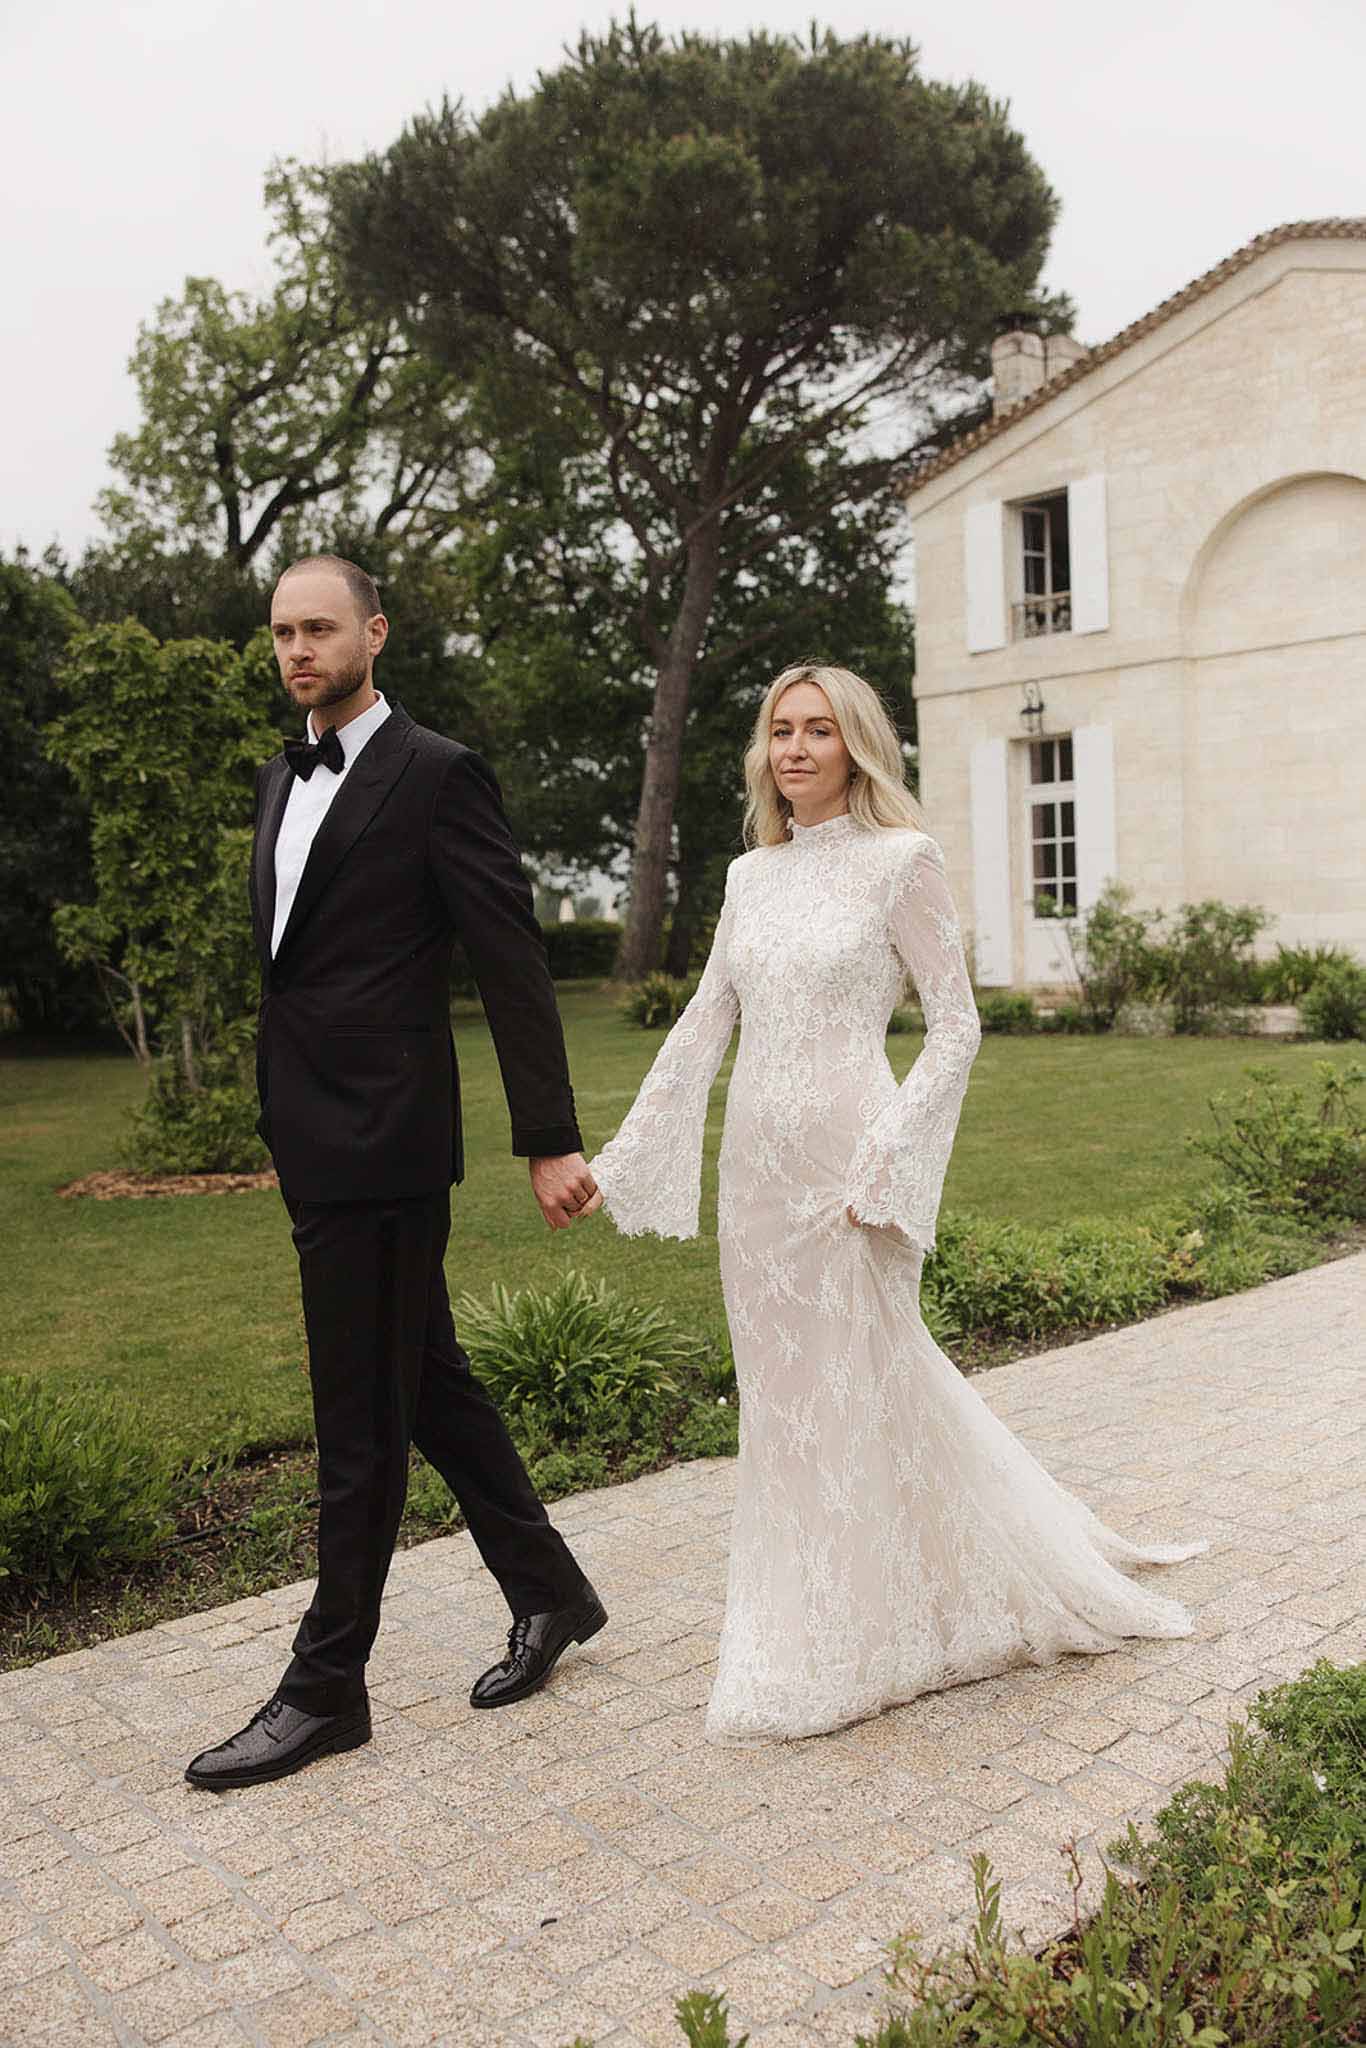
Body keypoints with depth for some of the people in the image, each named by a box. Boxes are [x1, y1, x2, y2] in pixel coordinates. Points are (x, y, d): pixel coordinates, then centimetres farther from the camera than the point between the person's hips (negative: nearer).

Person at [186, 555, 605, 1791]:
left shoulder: (436, 776, -9)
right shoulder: (284, 782, 16)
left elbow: (514, 963, -12)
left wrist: (550, 1141, -14)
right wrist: (279, 1111, 18)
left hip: (383, 1138, -9)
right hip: (312, 1137, 9)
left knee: (363, 1419, 2)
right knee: (429, 1380, 17)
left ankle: (327, 1687, 15)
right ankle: (549, 1592, 32)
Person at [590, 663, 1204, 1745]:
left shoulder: (901, 861, -6)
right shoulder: (751, 875, 11)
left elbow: (956, 1024, -8)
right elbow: (703, 1025, 13)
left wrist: (886, 1159, -16)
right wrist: (624, 1156, 10)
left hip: (844, 1155, -6)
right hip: (755, 1158, 6)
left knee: (851, 1382, 3)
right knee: (780, 1383, 13)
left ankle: (857, 1639, 22)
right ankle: (806, 1614, 33)